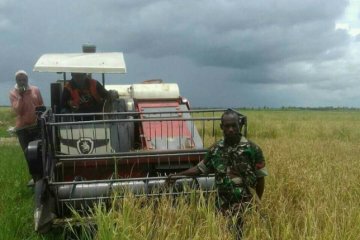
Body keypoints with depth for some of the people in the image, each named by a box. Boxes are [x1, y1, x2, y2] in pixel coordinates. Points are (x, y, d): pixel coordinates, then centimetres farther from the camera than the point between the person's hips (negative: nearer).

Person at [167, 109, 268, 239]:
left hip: (245, 206, -4)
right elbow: (200, 168, 16)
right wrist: (177, 175, 14)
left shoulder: (252, 149, -9)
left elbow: (260, 178, -2)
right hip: (223, 206, 4)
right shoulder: (215, 149, 3)